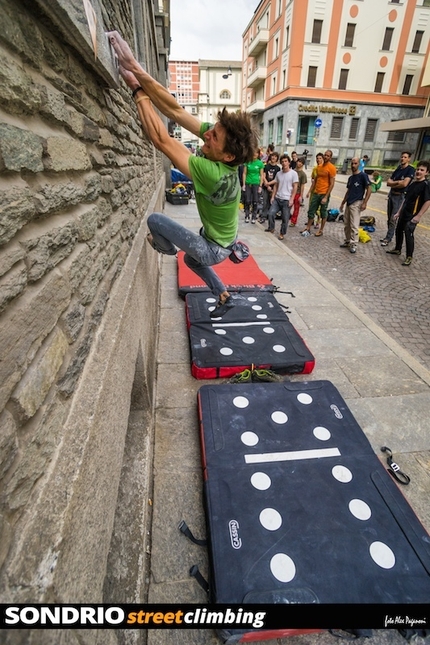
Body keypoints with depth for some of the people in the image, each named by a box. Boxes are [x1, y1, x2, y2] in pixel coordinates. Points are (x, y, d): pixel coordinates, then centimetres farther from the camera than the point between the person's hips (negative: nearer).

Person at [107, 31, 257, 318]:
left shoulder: (213, 173, -39)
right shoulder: (220, 147, -17)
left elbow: (162, 140, -37)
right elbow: (175, 110, -19)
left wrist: (137, 90, -29)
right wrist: (137, 70, -26)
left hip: (214, 248, -8)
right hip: (220, 238, 8)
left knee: (155, 219, -7)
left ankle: (166, 247, 29)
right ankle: (226, 298, 41)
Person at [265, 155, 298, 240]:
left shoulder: (293, 173, -4)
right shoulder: (278, 173, 9)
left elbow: (295, 187, -6)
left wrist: (291, 199, -13)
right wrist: (272, 197, 7)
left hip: (287, 200, -4)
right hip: (277, 198, 4)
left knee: (285, 218, 1)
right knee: (271, 213, -2)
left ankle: (282, 234, 15)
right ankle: (271, 228, 20)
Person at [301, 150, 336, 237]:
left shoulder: (331, 168, -10)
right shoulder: (319, 167, 10)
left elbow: (332, 184, -13)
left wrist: (326, 197, -18)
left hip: (324, 194, -6)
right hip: (316, 193, 6)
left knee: (323, 213, 6)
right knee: (311, 211, 8)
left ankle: (321, 230, 16)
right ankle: (308, 229, 17)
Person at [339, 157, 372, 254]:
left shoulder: (363, 175, -7)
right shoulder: (350, 177, 15)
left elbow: (369, 189, -8)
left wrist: (364, 202, -15)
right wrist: (343, 203, 22)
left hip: (356, 203, -7)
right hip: (348, 203, 8)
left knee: (354, 225, -8)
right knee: (346, 224, 11)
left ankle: (353, 245, -3)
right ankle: (348, 241, 22)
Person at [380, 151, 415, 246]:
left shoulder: (411, 170, -8)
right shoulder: (398, 168, 12)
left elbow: (404, 184, -20)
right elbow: (388, 182, 3)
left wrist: (393, 184, -6)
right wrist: (398, 182, -13)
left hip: (400, 196, -7)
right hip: (391, 194, 7)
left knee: (393, 219, -8)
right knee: (389, 218, 11)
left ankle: (388, 239, -5)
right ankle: (389, 236, 21)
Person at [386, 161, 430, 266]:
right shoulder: (412, 183, 10)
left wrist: (419, 216, -21)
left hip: (412, 216, -8)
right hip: (404, 213, 8)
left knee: (408, 235, -7)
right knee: (398, 230, 18)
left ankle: (409, 257, 3)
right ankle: (397, 249, 37)